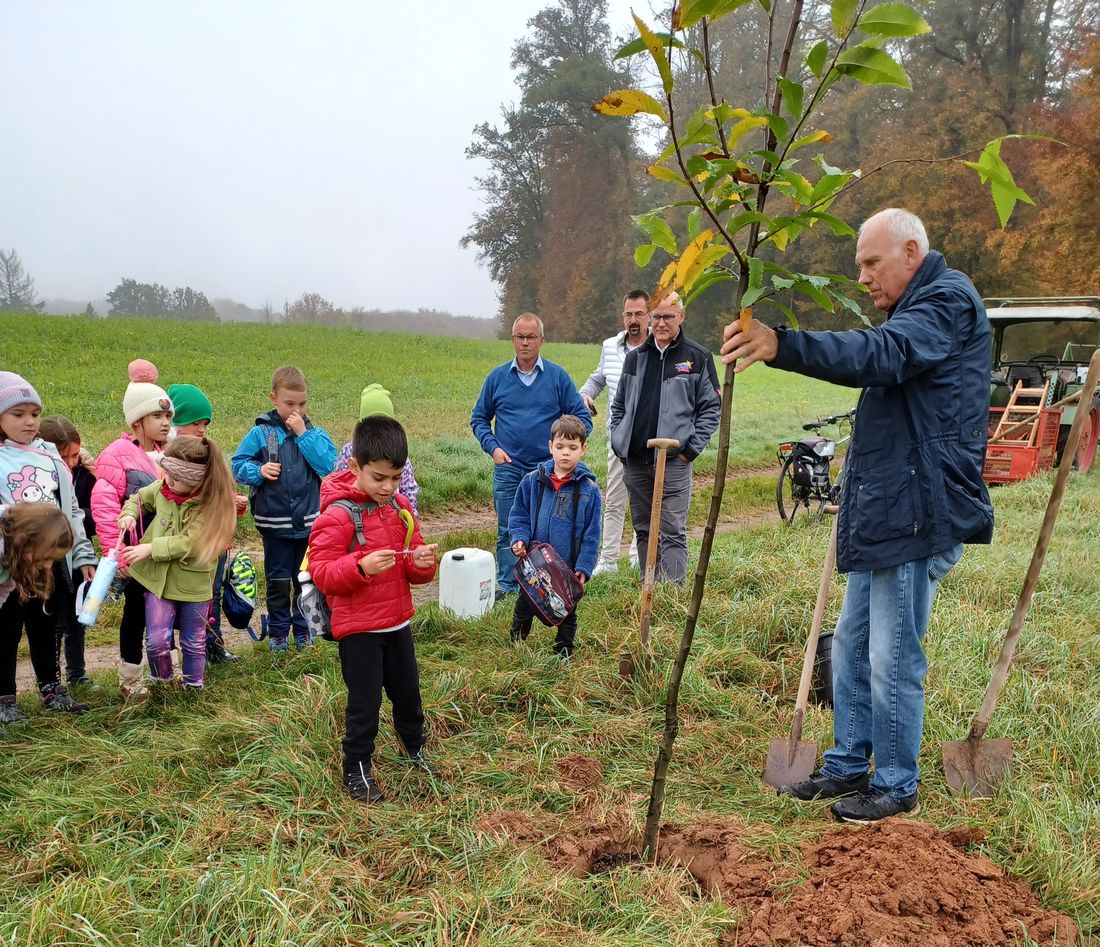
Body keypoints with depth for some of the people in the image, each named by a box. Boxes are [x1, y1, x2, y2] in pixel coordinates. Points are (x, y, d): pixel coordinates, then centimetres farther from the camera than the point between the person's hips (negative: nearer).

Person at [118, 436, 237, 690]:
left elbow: (190, 543, -24)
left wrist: (151, 548, -23)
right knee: (156, 640, -1)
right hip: (159, 577, 3)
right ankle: (162, 683, 24)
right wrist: (129, 514, -4)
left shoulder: (212, 502, -19)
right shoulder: (162, 488, -5)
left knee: (194, 642, 14)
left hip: (193, 583, -3)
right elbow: (138, 499, 16)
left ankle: (193, 687, 33)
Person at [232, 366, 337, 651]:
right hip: (275, 523, -1)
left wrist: (303, 433, -16)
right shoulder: (261, 433, -3)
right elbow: (238, 465, -1)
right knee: (278, 582, 9)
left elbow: (328, 465, -14)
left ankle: (304, 629, 29)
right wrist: (258, 471, -20)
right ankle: (278, 632, 25)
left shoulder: (316, 433, 1)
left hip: (310, 523, 1)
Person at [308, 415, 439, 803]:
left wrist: (422, 562, -14)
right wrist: (361, 566, -35)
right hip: (358, 629, -6)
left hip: (398, 622, 6)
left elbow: (413, 564, 9)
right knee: (365, 701, 5)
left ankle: (416, 747, 45)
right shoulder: (338, 515, -18)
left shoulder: (401, 507, 3)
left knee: (408, 692, 21)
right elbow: (321, 572, -20)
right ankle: (356, 770, 25)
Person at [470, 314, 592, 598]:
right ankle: (505, 584, 13)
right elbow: (479, 418, 14)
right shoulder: (498, 377, 6)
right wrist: (492, 447, -2)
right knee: (508, 531, 4)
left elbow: (582, 418, 5)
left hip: (548, 468, -1)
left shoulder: (558, 376, 2)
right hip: (508, 468, 1)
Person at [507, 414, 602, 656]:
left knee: (566, 614, 16)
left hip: (569, 568, -1)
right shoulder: (532, 481, -4)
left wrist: (584, 567, -11)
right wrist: (519, 539, -14)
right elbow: (519, 516, 4)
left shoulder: (589, 490, -9)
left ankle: (563, 655, 33)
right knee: (523, 608, 17)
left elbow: (591, 534, -6)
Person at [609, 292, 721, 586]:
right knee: (644, 531, 11)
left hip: (674, 461, -5)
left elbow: (712, 407, 1)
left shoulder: (697, 357, 2)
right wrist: (619, 443, 9)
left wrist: (691, 449, -6)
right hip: (634, 461, 5)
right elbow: (618, 405, 21)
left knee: (672, 533, -7)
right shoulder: (635, 357, 14)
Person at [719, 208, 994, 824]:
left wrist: (783, 346, -42)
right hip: (883, 514, 11)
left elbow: (883, 355, -31)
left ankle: (897, 787, 15)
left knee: (894, 661, -1)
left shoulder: (948, 299, -12)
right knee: (852, 646, 15)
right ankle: (848, 765, 29)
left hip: (918, 514, -10)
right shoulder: (915, 309, 22)